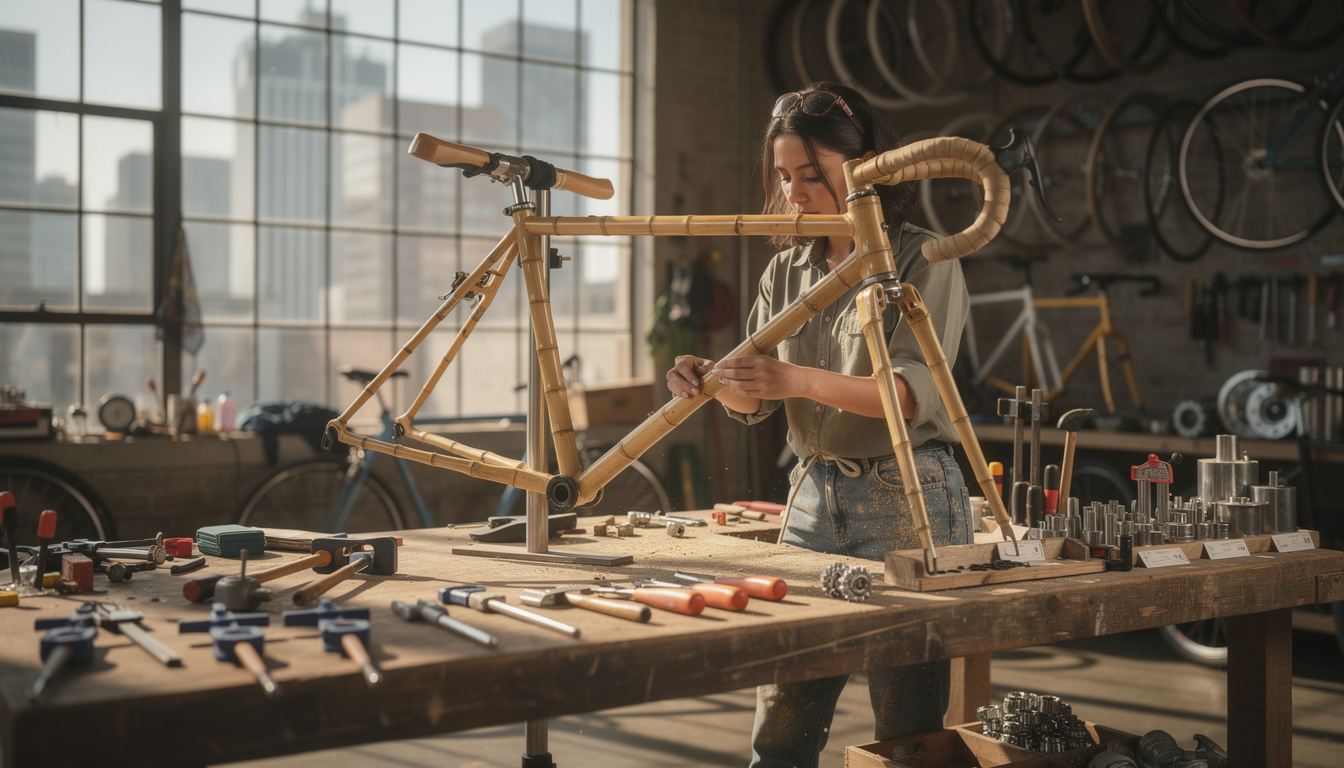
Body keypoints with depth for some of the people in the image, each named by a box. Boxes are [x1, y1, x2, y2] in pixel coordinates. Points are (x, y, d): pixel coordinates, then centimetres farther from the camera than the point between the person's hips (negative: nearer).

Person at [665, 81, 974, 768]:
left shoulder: (923, 261, -5)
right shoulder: (787, 270, 11)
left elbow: (914, 390, -19)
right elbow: (757, 402, 9)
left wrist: (799, 380, -33)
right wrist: (712, 380, -13)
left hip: (906, 501, -5)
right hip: (815, 494, 5)